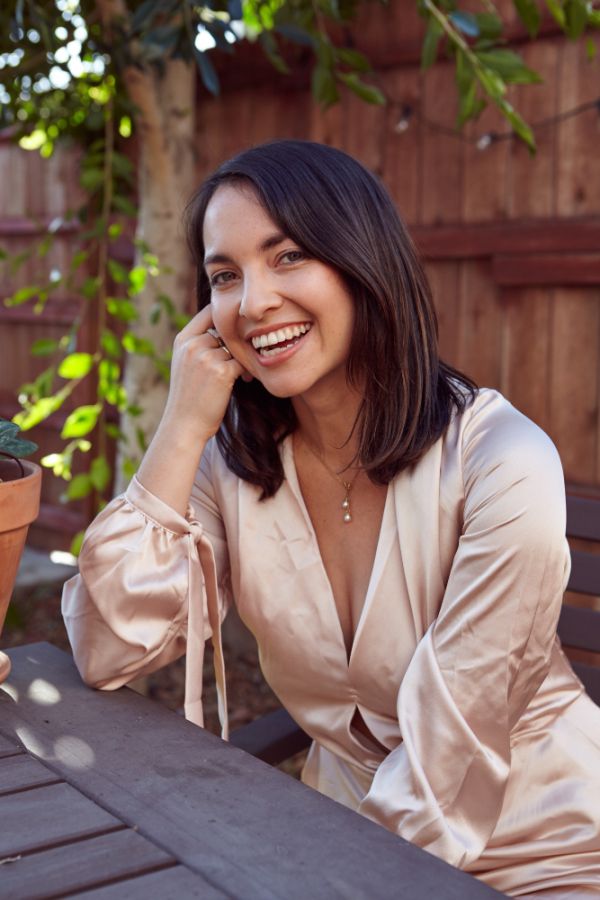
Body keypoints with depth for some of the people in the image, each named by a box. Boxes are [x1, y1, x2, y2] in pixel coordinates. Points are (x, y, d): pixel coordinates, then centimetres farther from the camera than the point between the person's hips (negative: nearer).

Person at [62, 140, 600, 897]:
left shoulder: (501, 465, -22)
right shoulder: (230, 462, -6)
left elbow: (447, 760, -18)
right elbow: (109, 656, -15)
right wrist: (184, 428, -16)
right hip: (351, 832, 4)